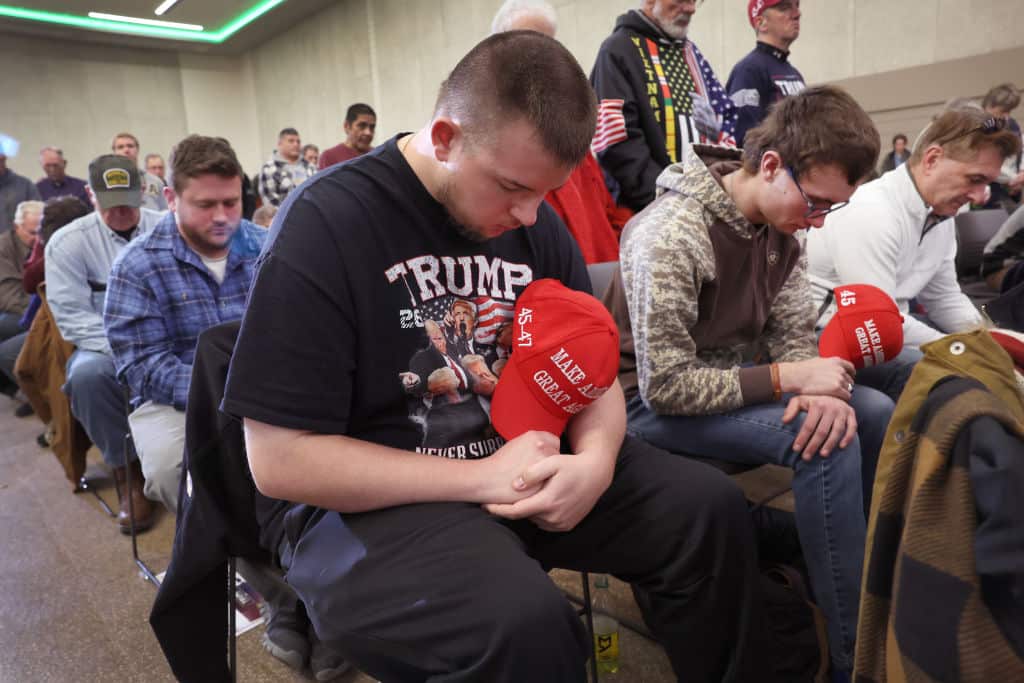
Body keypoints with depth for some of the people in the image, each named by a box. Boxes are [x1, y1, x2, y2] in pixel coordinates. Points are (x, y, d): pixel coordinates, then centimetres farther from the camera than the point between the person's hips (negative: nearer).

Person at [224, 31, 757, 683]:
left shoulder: (536, 223, 3)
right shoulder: (324, 225, -16)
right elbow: (280, 458, -17)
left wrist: (597, 459, -15)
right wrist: (481, 477, -21)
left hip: (531, 468, 6)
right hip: (375, 501, -5)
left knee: (712, 506, -7)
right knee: (525, 621, -33)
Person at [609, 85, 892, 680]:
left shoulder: (782, 227, -1)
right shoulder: (672, 234, -27)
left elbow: (795, 334, 2)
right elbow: (664, 384, -28)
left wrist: (826, 388, -20)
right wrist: (787, 379, -27)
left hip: (726, 380, 8)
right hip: (654, 403, -8)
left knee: (874, 413, -1)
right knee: (827, 441, -25)